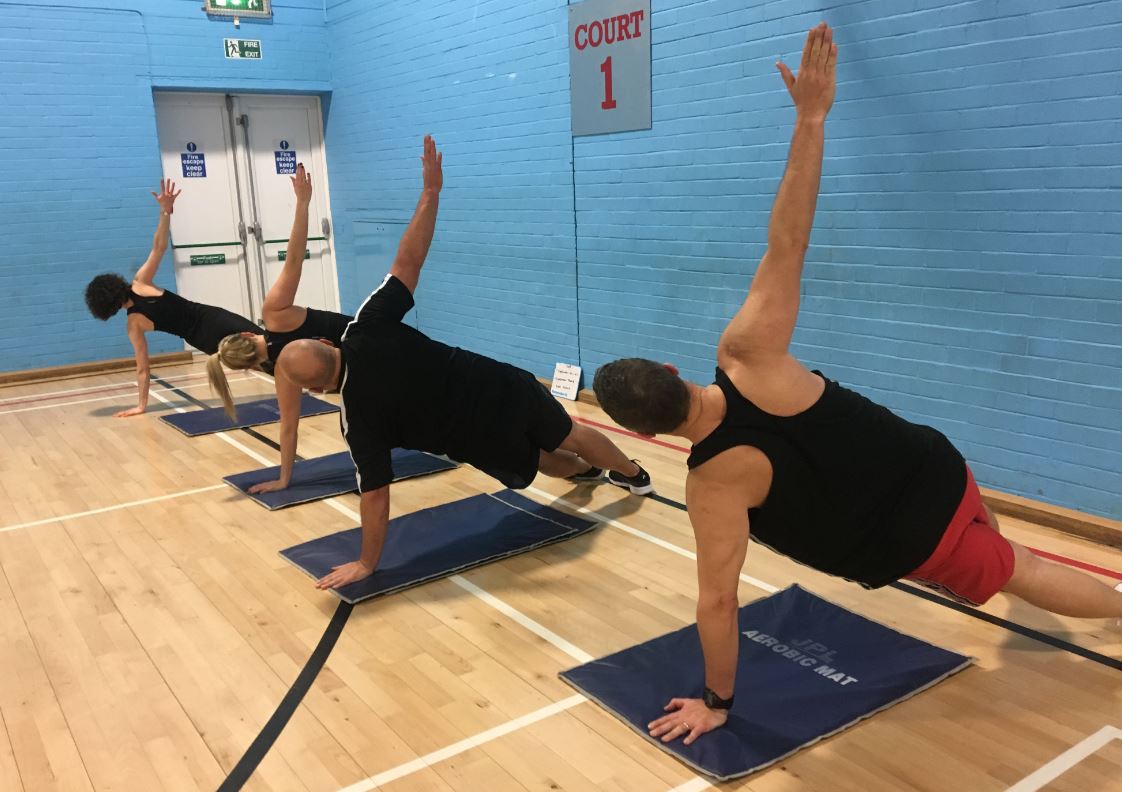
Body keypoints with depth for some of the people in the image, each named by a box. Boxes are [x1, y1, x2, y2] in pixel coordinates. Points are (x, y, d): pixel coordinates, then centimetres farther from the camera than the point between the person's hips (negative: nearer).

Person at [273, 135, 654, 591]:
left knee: (532, 463, 33)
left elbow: (375, 494, -18)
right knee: (570, 436, 28)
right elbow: (408, 261, -18)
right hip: (506, 388, 3)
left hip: (488, 438, -3)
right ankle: (633, 475, 55)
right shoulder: (369, 328, -17)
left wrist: (366, 563, -7)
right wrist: (431, 191, -12)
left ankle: (583, 472, 60)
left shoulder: (359, 415, -21)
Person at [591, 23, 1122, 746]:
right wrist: (812, 116, -24)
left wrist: (716, 703, -9)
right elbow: (788, 240, -27)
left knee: (1013, 573, 26)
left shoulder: (715, 480, -27)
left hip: (907, 547, -3)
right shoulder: (748, 356, -23)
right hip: (934, 472, 3)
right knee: (1016, 566, 36)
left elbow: (718, 599, -22)